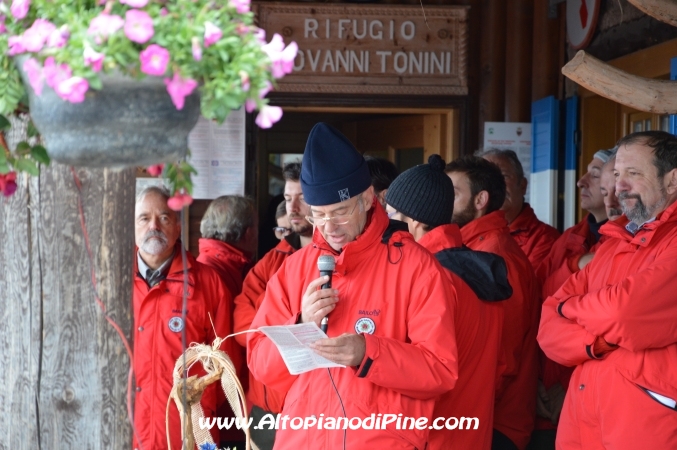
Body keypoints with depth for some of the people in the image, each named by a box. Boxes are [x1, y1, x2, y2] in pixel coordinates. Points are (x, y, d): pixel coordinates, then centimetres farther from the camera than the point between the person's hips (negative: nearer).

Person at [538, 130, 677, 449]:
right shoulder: (609, 247, 15)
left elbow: (626, 312, -23)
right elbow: (549, 331, 7)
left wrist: (572, 308, -1)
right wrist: (600, 340, -15)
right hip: (579, 422, 7)